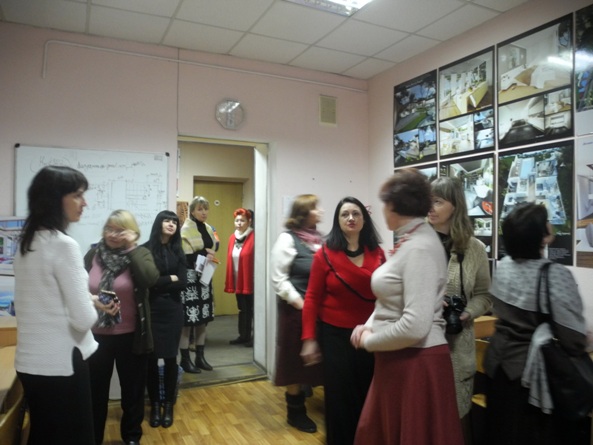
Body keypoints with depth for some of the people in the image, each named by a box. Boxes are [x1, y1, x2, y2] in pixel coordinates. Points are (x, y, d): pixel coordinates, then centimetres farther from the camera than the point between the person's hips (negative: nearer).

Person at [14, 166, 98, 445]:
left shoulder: (26, 242, 6)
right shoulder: (63, 245, -19)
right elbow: (84, 319, -22)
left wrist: (84, 298, 13)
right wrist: (92, 307, -1)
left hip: (30, 360, 8)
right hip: (60, 361, -8)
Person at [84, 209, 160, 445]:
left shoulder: (140, 253, -6)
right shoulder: (94, 254, 1)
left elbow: (150, 279, -25)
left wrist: (131, 248, -21)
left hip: (129, 335, -1)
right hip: (96, 334, 2)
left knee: (132, 388, 15)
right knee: (95, 389, 16)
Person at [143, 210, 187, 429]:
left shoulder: (178, 251, 7)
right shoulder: (145, 249, -3)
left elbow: (183, 283, -3)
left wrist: (159, 283, -9)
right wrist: (171, 279, -7)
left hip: (173, 310, 2)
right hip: (150, 310, -2)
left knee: (170, 357, 6)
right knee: (151, 358, 4)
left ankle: (169, 405, 21)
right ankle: (154, 404, 22)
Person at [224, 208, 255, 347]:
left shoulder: (254, 238, -12)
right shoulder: (232, 238, 9)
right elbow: (230, 260, 10)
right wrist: (229, 281, 8)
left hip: (250, 281, -7)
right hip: (238, 281, 7)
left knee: (251, 309, 3)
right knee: (242, 309, 16)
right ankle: (243, 336, 28)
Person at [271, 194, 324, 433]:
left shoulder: (320, 238, 9)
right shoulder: (288, 239, -9)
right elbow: (278, 279, -11)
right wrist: (298, 302, -15)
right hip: (297, 309, -5)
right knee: (296, 360, 9)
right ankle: (296, 412, 26)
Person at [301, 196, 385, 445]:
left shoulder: (377, 253, 0)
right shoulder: (325, 254, -9)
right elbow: (312, 298, -8)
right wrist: (309, 338, -10)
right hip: (335, 334, -3)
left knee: (367, 395, 14)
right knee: (339, 396, 9)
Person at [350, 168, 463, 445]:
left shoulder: (420, 248, -21)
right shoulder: (408, 242, 9)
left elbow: (415, 326, -28)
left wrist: (369, 341, -14)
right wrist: (369, 327, -1)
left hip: (416, 363, -9)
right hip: (396, 360, 9)